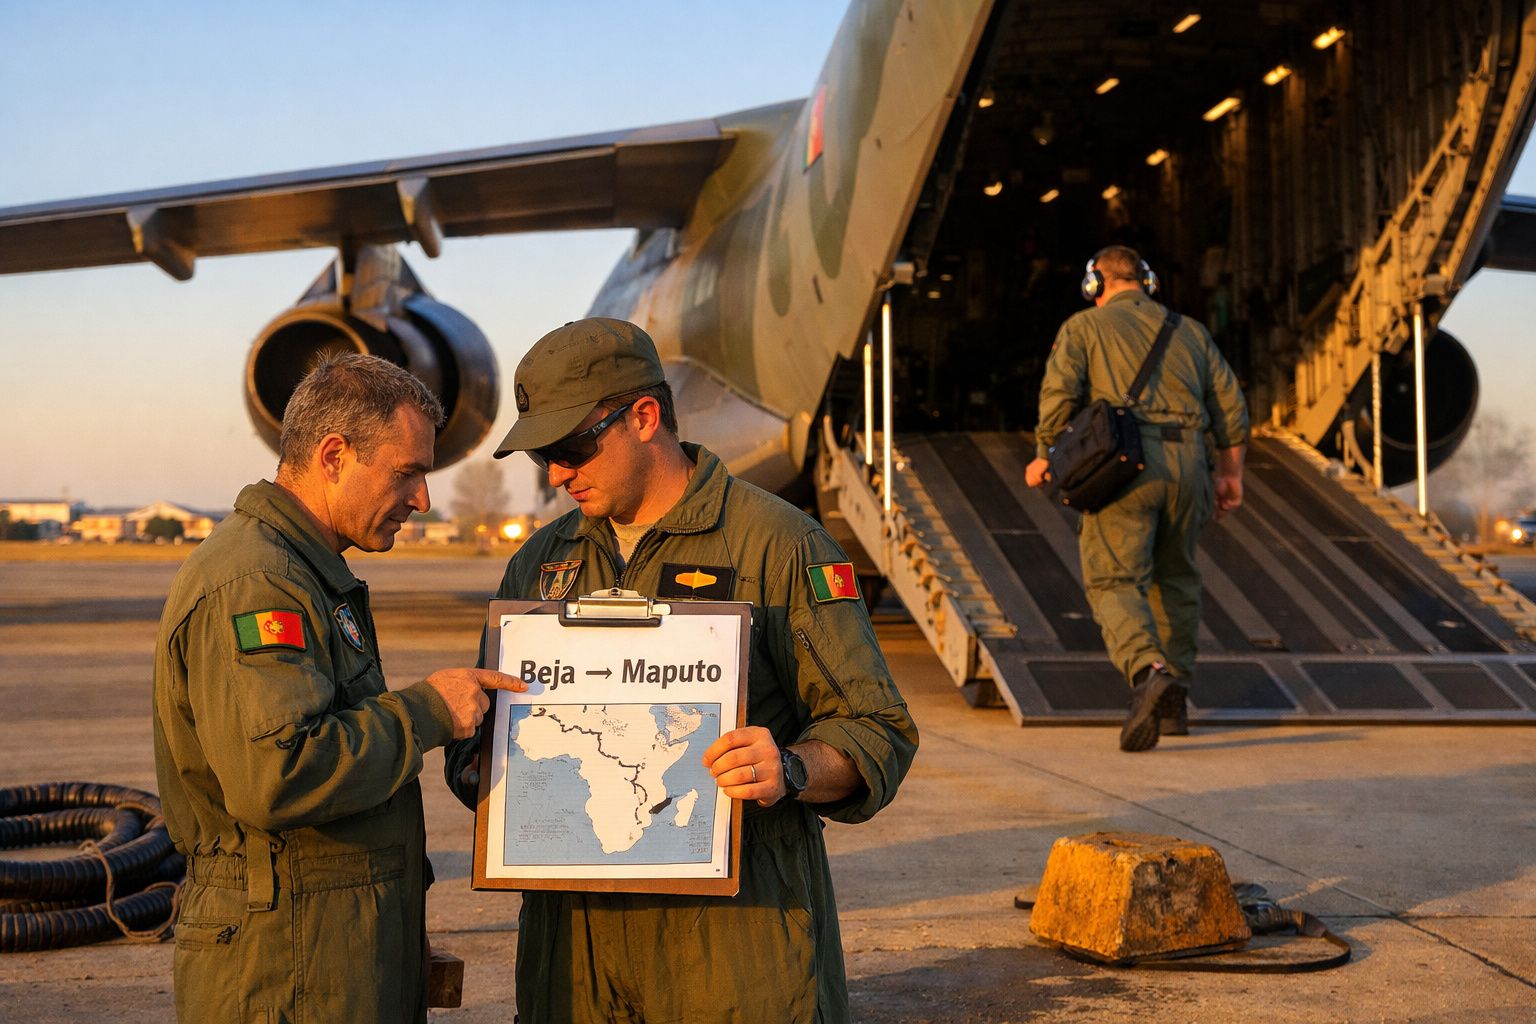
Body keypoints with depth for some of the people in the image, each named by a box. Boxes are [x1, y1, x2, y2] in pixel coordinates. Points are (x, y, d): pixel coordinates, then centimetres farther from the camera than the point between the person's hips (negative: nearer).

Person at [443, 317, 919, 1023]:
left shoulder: (779, 543, -4)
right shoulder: (540, 564, 14)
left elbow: (877, 731, -6)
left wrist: (791, 771, -25)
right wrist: (476, 770, 0)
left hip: (736, 931, -5)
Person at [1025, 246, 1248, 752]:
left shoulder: (1083, 326, 10)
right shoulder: (1188, 330, 22)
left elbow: (1059, 392, -5)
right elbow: (1230, 403, 16)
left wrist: (1044, 456, 7)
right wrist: (1231, 473, 22)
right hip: (1187, 462, 4)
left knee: (1115, 581, -6)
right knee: (1175, 577, 19)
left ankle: (1150, 671, -32)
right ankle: (1172, 704, 24)